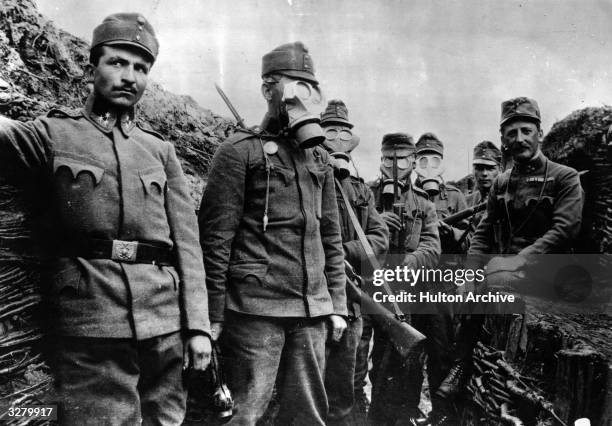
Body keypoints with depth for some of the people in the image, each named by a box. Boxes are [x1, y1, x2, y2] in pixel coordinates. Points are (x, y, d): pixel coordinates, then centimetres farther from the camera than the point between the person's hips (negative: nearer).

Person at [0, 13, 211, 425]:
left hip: (167, 325, 3)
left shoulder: (161, 150, 15)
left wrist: (198, 325, 3)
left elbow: (186, 240, 9)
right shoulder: (53, 133, 9)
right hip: (91, 324, -3)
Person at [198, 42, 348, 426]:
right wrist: (213, 315, -10)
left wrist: (337, 304, 11)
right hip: (256, 308, -6)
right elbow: (215, 238, -8)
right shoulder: (240, 151, -4)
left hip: (312, 310, 6)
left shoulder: (319, 159, 15)